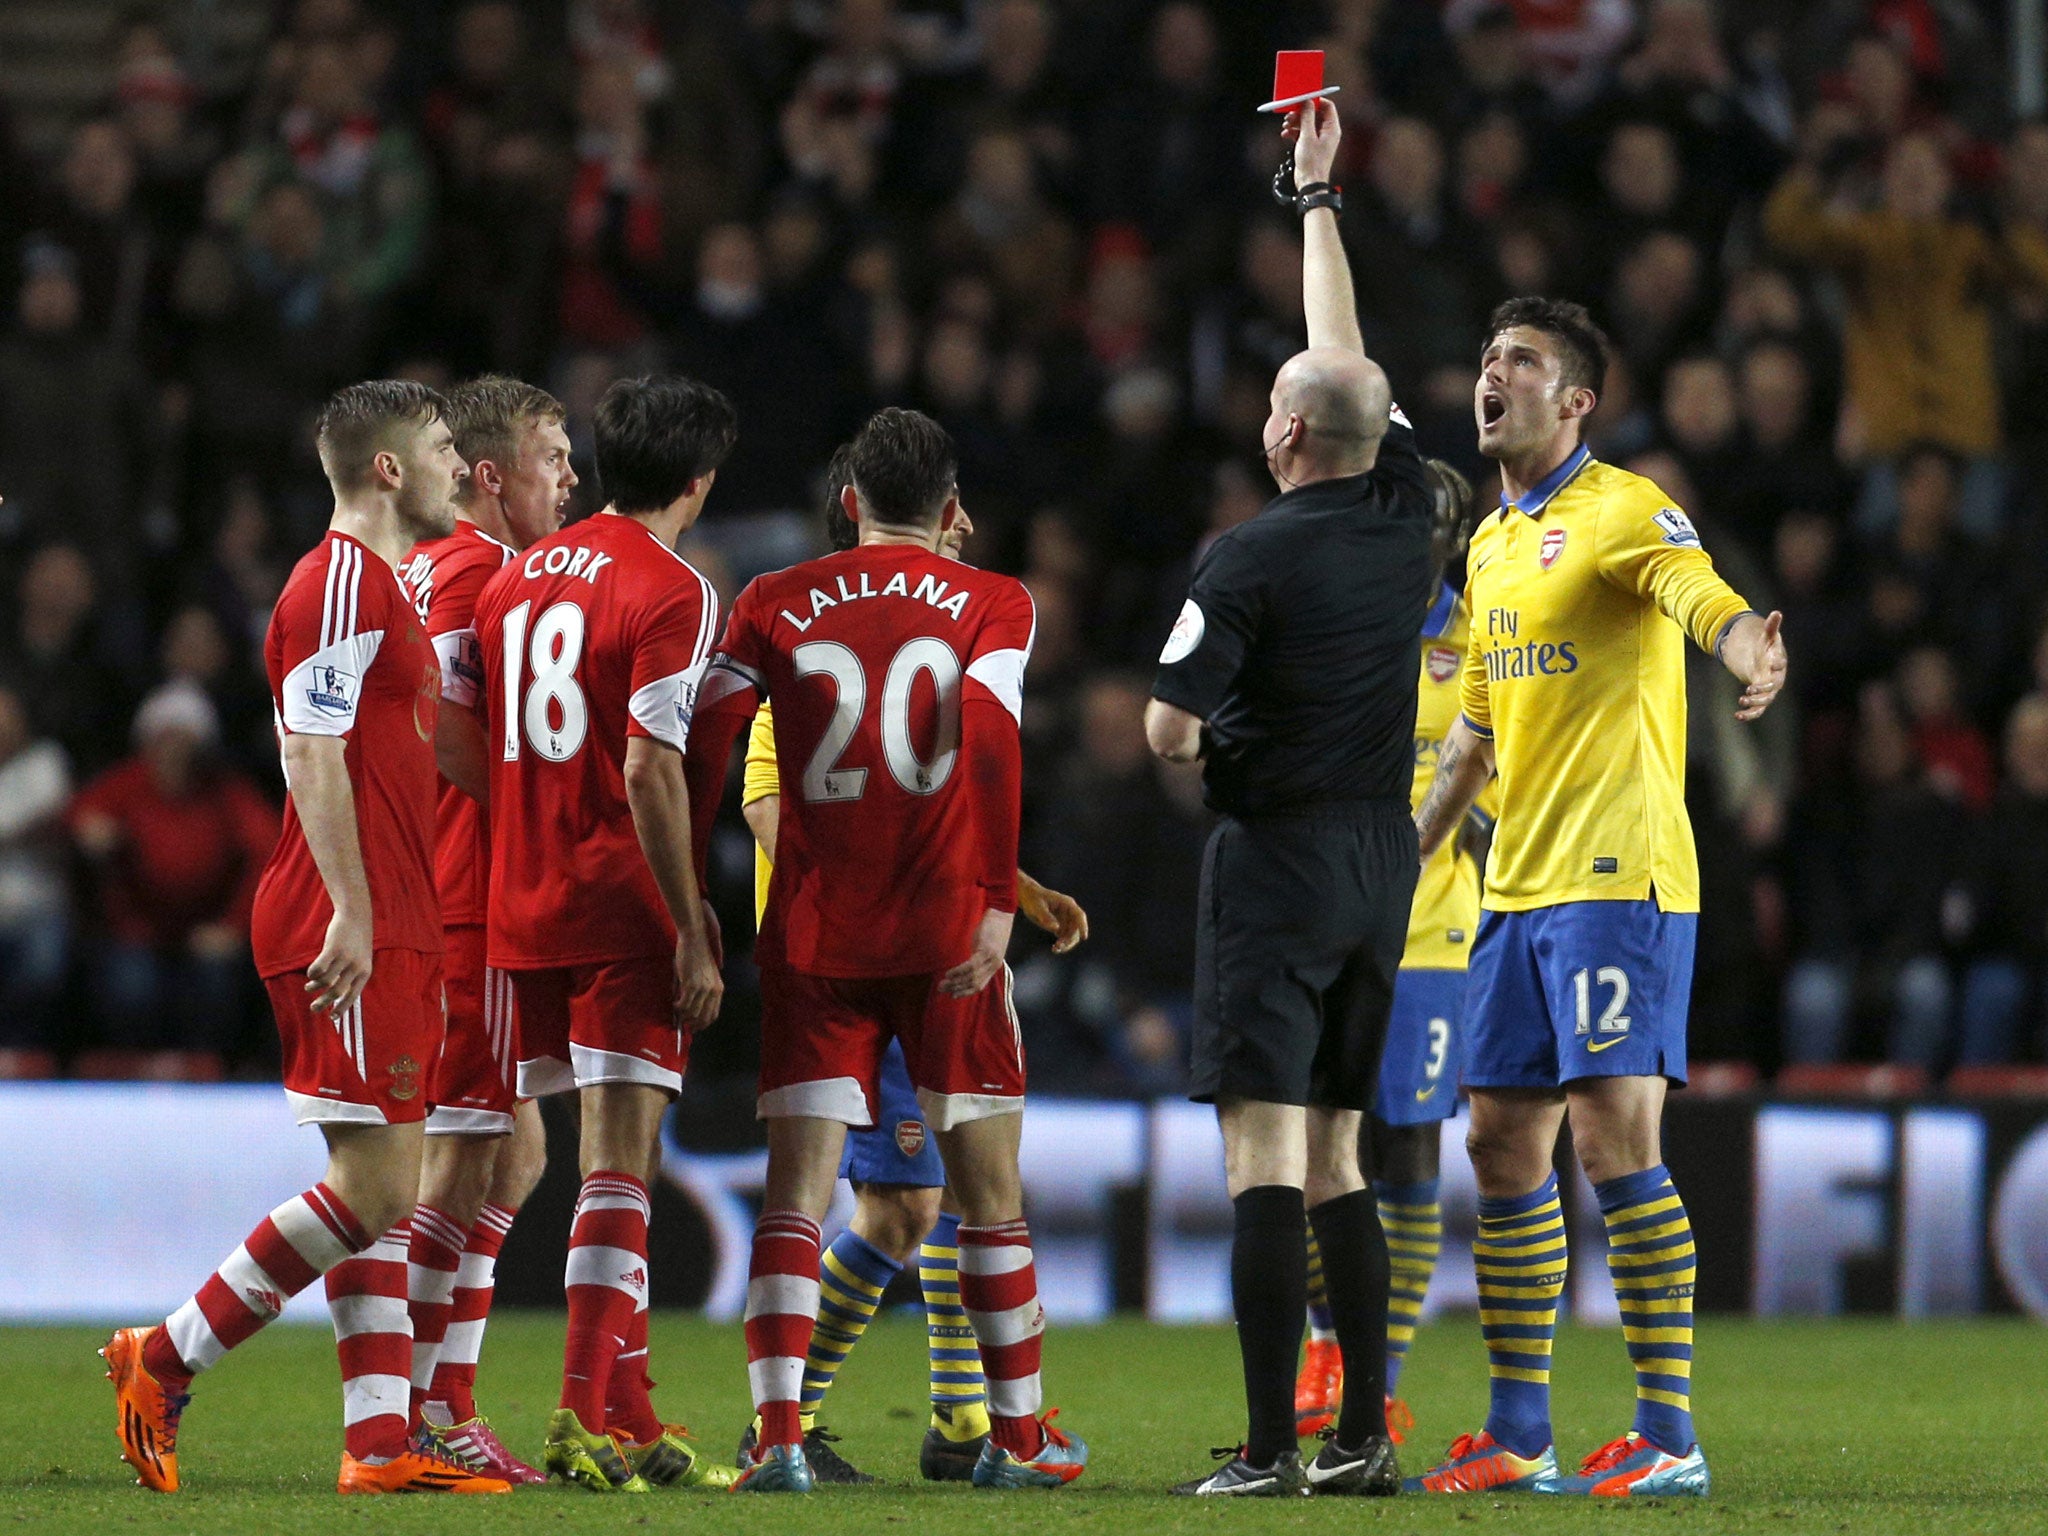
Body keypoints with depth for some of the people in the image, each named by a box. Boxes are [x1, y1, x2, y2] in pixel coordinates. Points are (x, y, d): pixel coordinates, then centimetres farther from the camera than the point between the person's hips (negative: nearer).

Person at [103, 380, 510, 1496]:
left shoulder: (382, 581, 20)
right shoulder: (342, 580, -11)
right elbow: (311, 755, -18)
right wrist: (352, 912, -23)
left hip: (383, 932, 11)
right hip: (352, 934, -11)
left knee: (382, 1194, 7)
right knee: (375, 1189, -10)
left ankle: (380, 1445, 6)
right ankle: (164, 1362, -3)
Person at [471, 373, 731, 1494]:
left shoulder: (514, 582, 13)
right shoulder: (671, 593, -9)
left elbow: (469, 748, 14)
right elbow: (650, 770, -16)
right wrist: (691, 929, -13)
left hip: (521, 903, 7)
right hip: (622, 909, -7)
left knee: (611, 1159, 13)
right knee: (619, 1165, -6)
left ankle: (626, 1411, 14)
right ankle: (584, 1412, -14)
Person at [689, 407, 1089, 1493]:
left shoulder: (772, 608, 7)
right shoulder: (992, 606, 3)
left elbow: (702, 749, 0)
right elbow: (990, 741, -12)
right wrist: (998, 900, -16)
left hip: (812, 935, 1)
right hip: (947, 937, -1)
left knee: (795, 1190, -1)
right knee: (989, 1188, 9)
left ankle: (779, 1436, -14)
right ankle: (1018, 1437, 15)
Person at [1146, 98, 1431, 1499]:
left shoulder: (1252, 557, -12)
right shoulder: (1403, 515, 4)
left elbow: (1166, 727, -12)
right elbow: (1350, 353, 19)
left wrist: (1200, 737, 12)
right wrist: (1319, 196, 28)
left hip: (1278, 852, -7)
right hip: (1384, 855, 7)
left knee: (1265, 1159, -9)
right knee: (1336, 1159, 11)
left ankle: (1270, 1448, -16)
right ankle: (1363, 1437, 6)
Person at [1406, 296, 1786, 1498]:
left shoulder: (1624, 511, -7)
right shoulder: (1494, 545, 18)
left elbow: (1694, 588, -28)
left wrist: (1743, 643, -50)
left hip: (1620, 879, -8)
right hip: (1517, 890, 8)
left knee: (1614, 1136, -13)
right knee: (1503, 1147, 8)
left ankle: (1670, 1434, -10)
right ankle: (1519, 1437, 15)